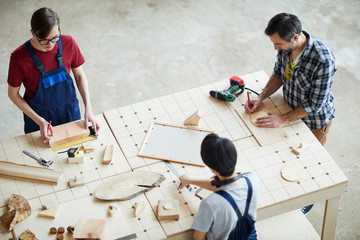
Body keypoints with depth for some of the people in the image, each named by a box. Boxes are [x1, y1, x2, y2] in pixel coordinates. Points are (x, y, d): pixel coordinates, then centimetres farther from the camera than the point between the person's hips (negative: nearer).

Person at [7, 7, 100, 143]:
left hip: (69, 110, 3)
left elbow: (79, 75, -5)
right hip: (38, 114, -2)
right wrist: (40, 121, -21)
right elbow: (13, 94, -15)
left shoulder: (68, 43, -20)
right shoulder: (19, 57, -28)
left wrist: (88, 108, -14)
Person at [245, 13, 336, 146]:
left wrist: (283, 119, -26)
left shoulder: (323, 61, -38)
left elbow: (315, 105, -29)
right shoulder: (286, 45, -18)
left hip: (314, 120, -5)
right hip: (291, 109, 5)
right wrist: (261, 98, -12)